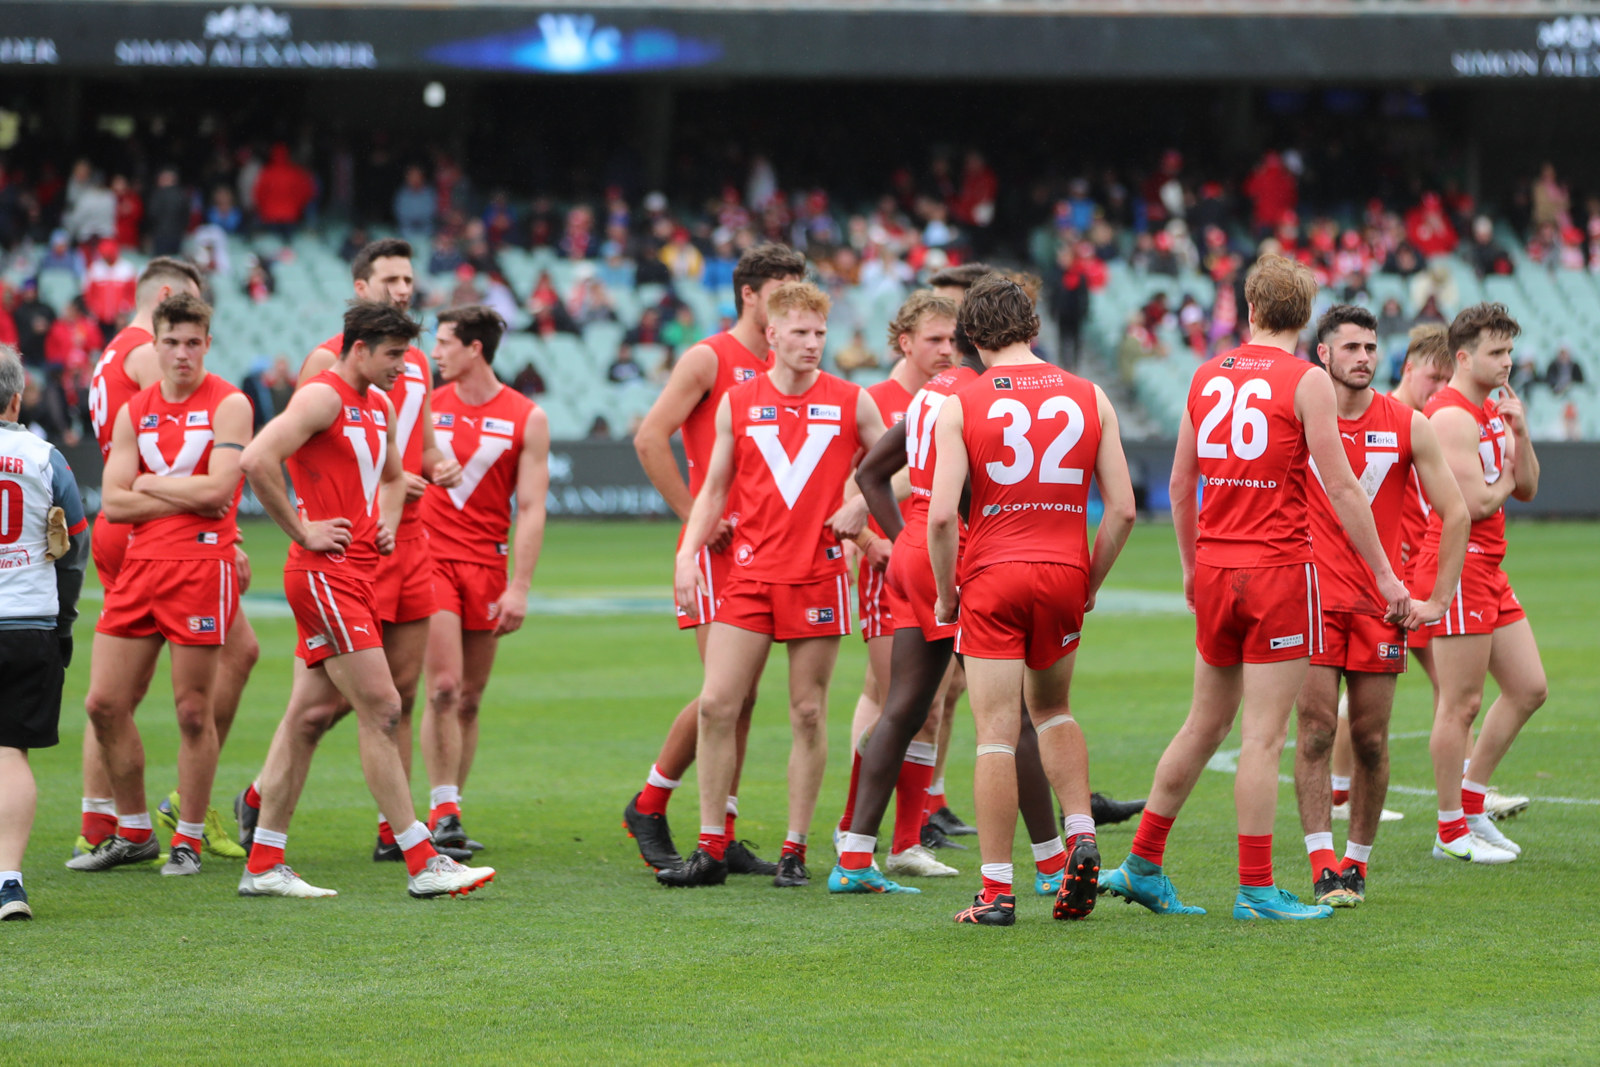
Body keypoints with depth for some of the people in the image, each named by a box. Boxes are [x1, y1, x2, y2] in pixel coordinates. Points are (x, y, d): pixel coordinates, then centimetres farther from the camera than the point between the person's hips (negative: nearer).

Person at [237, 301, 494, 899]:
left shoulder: (380, 406, 18)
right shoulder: (323, 397, -11)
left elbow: (392, 476, 36)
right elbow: (256, 460, -23)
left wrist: (387, 524, 15)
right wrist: (302, 530, -16)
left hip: (357, 574, 9)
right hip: (327, 574, -9)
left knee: (309, 715, 9)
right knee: (381, 710, -9)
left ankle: (263, 865, 11)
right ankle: (422, 864, -8)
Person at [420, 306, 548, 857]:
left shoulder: (527, 419, 1)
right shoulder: (423, 406, 5)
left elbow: (530, 510, -1)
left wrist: (519, 587, -8)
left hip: (487, 564, 1)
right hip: (429, 558, -1)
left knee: (470, 698, 4)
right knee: (443, 687, -14)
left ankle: (451, 813, 12)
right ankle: (444, 811, -12)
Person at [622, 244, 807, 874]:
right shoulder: (710, 358, -5)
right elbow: (650, 438, -11)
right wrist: (695, 515, -13)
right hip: (719, 546, -7)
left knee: (743, 695, 5)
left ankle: (723, 838, 8)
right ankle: (648, 805, 4)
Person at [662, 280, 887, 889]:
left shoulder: (852, 403, 2)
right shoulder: (737, 403, 6)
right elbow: (715, 488, 12)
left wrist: (859, 506, -5)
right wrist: (688, 552, 1)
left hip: (817, 576, -1)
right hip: (750, 574, 1)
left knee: (808, 714, 1)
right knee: (717, 705, -7)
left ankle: (795, 852, 9)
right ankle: (711, 850, 0)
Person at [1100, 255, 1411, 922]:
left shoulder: (1207, 375, 9)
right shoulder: (1307, 382, -7)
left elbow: (1180, 483, 14)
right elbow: (1340, 487, -8)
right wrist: (1384, 573, -2)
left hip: (1216, 568, 6)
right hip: (1279, 567, -6)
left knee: (1205, 724, 17)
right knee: (1263, 735, -3)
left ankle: (1142, 865, 20)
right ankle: (1255, 889, -2)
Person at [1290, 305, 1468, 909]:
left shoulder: (1408, 426, 2)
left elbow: (1456, 514, 6)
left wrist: (1438, 600, 1)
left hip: (1381, 604, 1)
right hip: (1313, 600, -1)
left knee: (1371, 740, 4)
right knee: (1315, 732, -10)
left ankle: (1358, 861, 17)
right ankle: (1324, 868, -12)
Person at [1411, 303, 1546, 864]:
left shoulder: (1492, 412, 16)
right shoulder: (1452, 416, -15)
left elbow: (1526, 488, 15)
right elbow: (1475, 502, -22)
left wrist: (1520, 433, 0)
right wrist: (1503, 482, -1)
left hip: (1489, 569, 10)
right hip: (1458, 568, -10)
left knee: (1529, 688, 11)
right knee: (1460, 704, -5)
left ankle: (1471, 801, 20)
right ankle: (1452, 832, 2)